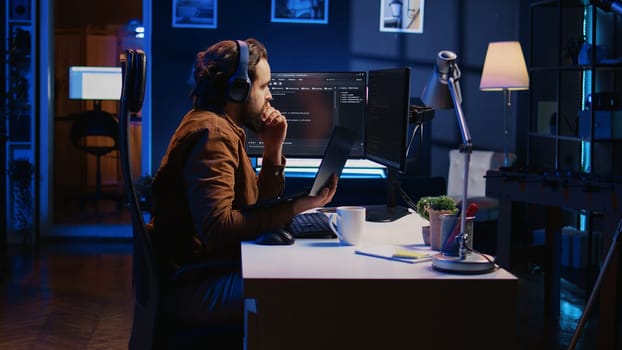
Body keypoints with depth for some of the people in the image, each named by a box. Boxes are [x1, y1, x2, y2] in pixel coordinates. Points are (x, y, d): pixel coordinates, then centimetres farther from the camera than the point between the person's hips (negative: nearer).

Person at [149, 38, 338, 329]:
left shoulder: (222, 129, 15)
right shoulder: (211, 134, -17)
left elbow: (257, 203, 16)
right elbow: (217, 227, -30)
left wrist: (273, 149, 4)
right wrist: (296, 208, -27)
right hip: (198, 286, -10)